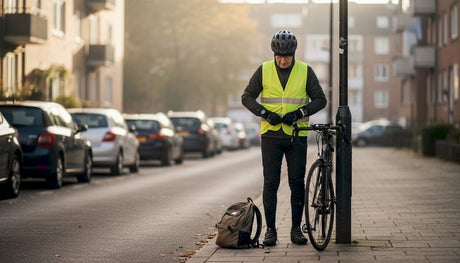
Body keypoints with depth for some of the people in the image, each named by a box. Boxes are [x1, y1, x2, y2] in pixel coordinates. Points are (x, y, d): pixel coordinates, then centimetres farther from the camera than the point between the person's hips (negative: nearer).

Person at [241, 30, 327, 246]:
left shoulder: (305, 71, 1)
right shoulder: (263, 71, 2)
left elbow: (320, 99, 2)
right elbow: (247, 97, 4)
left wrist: (299, 113, -13)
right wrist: (265, 113, -12)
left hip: (297, 134, 0)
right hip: (271, 134, 0)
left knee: (297, 183, 2)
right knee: (270, 183, -1)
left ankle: (296, 228, 10)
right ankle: (270, 229, 4)